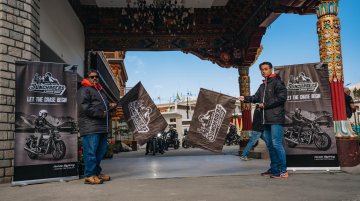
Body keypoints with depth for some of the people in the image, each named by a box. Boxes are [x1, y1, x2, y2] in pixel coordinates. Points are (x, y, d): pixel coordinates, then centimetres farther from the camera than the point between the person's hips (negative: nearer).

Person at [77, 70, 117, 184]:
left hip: (102, 127, 9)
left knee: (100, 151, 11)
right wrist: (101, 114, -16)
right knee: (91, 151, -8)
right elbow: (84, 107, -15)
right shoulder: (84, 90, -2)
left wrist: (110, 106, 14)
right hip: (90, 127, -9)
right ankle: (89, 175, -3)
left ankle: (97, 172, 20)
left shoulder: (100, 91, 28)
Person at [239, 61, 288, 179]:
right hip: (266, 120, 9)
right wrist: (245, 98, -3)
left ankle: (283, 171, -3)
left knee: (276, 144, -10)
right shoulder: (262, 86, 22)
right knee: (269, 144, 12)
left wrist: (266, 104, -12)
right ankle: (274, 169, 21)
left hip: (276, 118, -9)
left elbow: (282, 97, -13)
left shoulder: (277, 82, -3)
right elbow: (256, 98, 15)